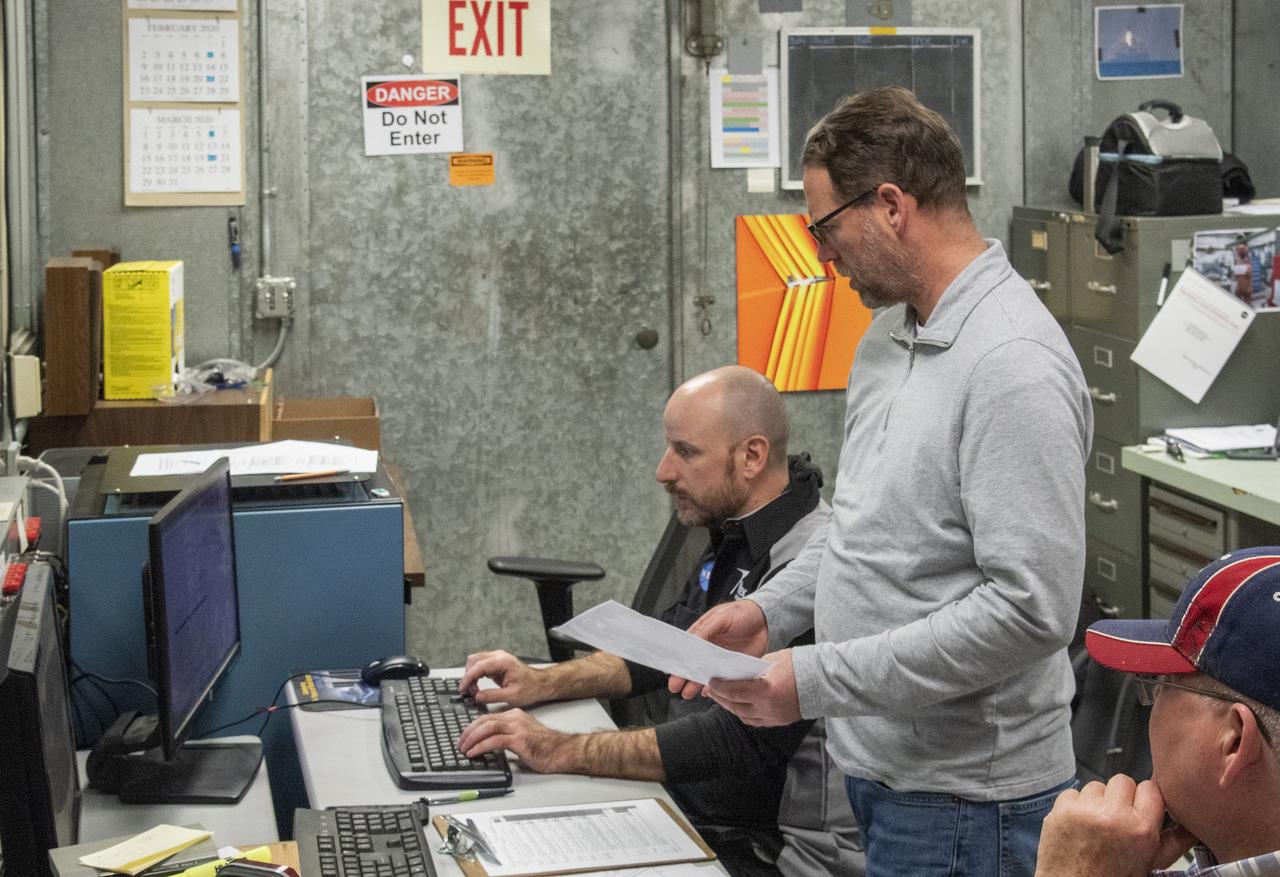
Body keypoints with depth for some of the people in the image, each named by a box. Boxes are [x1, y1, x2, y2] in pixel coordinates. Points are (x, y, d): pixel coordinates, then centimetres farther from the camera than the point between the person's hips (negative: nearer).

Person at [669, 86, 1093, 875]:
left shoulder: (1015, 366, -22)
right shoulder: (889, 334, 10)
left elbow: (1032, 608, -27)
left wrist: (819, 680, -25)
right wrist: (770, 611, 5)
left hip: (961, 803, -9)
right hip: (884, 769, 9)